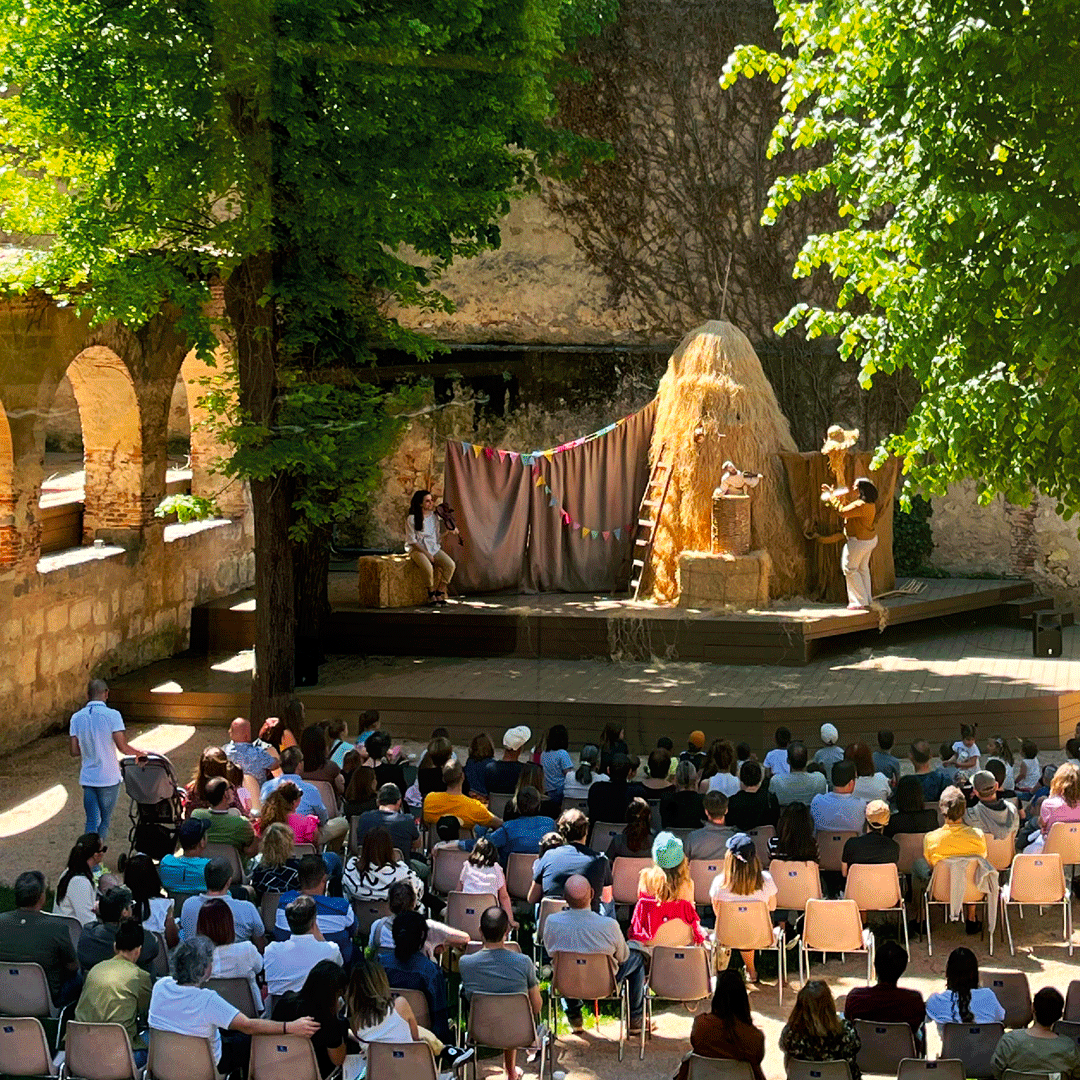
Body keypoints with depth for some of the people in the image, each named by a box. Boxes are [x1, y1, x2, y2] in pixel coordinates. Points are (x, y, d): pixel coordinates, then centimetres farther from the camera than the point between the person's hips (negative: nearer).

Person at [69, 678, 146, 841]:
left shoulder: (77, 717, 0)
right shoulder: (112, 715, -14)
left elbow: (74, 751, 1)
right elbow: (123, 747, -18)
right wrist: (140, 752, 0)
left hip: (87, 778, 4)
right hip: (108, 778, -3)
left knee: (92, 821, 8)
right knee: (105, 821, 11)